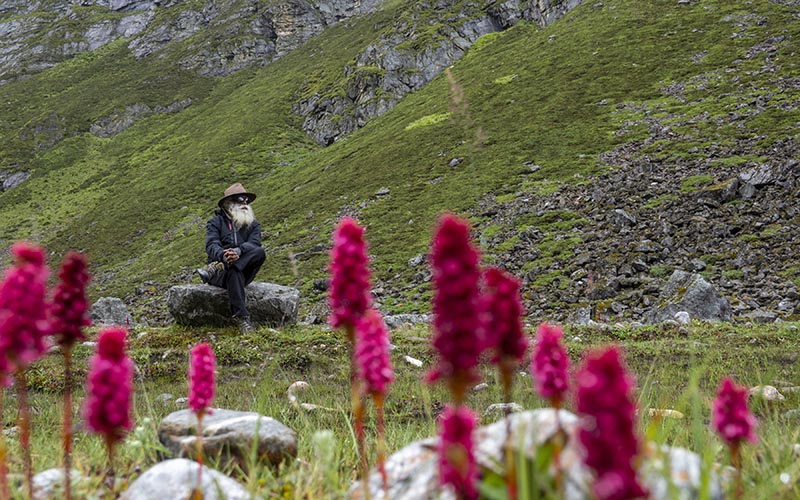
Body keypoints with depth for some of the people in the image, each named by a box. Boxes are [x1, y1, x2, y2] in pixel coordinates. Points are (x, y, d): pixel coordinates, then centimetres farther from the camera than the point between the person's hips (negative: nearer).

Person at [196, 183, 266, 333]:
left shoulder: (253, 224, 15)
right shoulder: (216, 222, 8)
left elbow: (254, 244, -6)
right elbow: (211, 245, -10)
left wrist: (237, 251, -29)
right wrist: (223, 255, -35)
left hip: (244, 271, 2)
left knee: (260, 252, -28)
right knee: (234, 272, -39)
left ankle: (217, 268, -37)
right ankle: (242, 317, -43)